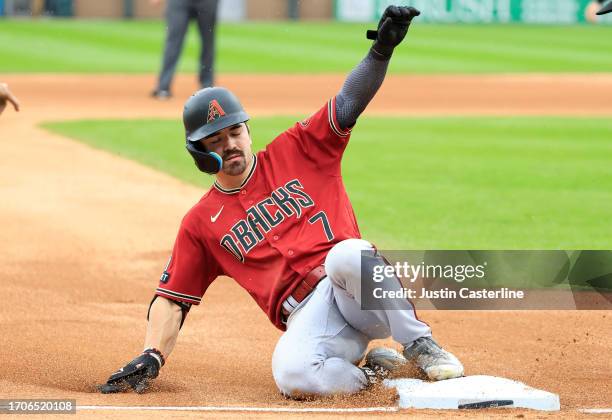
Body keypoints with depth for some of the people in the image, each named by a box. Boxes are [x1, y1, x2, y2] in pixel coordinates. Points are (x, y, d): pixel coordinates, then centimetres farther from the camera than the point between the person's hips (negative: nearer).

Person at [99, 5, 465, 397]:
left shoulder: (295, 152, 15)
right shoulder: (201, 223, 17)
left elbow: (348, 102, 4)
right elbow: (172, 299, 15)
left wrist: (382, 50, -14)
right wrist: (151, 357, -2)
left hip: (357, 286, 0)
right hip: (306, 316, 0)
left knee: (346, 255, -38)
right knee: (292, 374, -36)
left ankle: (419, 344, -18)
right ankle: (373, 370, -6)